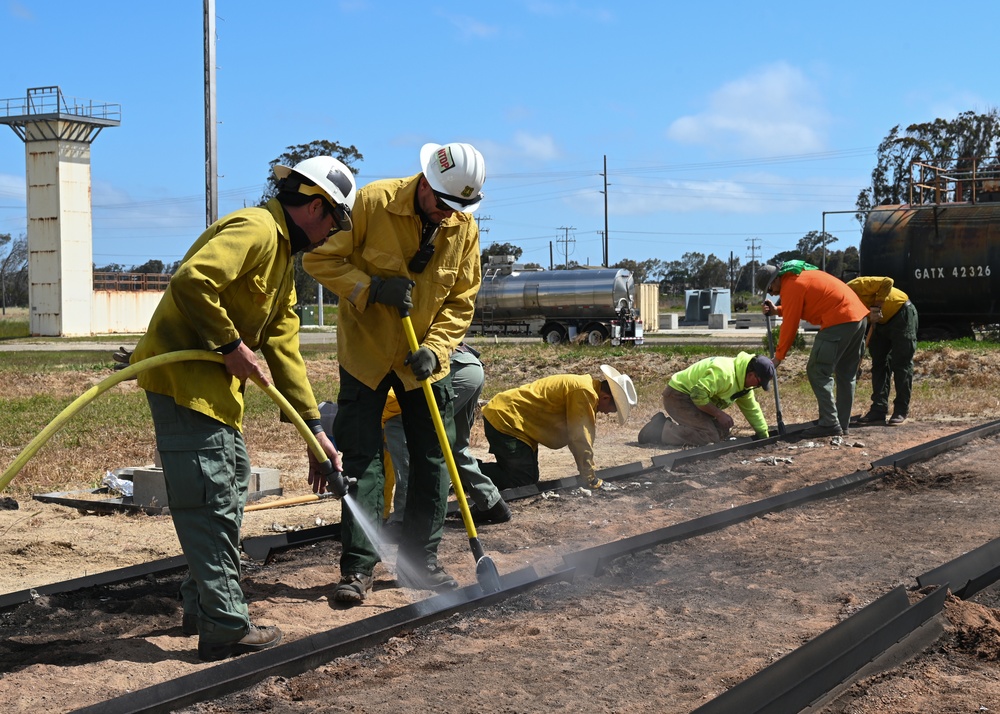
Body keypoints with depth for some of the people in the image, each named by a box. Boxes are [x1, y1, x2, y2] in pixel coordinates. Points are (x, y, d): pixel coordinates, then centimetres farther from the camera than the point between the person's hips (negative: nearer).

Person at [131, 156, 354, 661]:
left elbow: (284, 349, 18)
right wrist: (231, 345, -19)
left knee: (232, 484, 18)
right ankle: (226, 628, -1)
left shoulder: (282, 257, 20)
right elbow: (190, 282, -29)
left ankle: (203, 607, 29)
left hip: (214, 383, 11)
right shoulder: (255, 230, -13)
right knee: (212, 501, -8)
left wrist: (315, 429, 13)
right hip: (182, 375, -11)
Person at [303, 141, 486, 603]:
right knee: (362, 461, -3)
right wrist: (371, 288, -27)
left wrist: (435, 349, -17)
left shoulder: (464, 227, -7)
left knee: (434, 460, 5)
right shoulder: (373, 202, -18)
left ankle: (420, 563, 19)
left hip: (425, 359, 4)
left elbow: (461, 301, -2)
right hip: (365, 352, -3)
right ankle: (357, 569, 4)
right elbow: (319, 259, -15)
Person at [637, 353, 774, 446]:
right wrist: (719, 414, -21)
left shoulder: (743, 378, 6)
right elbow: (698, 395, -31)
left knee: (722, 432, 8)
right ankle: (662, 430, -11)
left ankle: (671, 425, 11)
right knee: (709, 436, -21)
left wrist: (764, 436, 16)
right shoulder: (724, 373, -28)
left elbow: (751, 408, 15)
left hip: (693, 397, 11)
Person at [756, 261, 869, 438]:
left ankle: (830, 424, -8)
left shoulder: (791, 286, -8)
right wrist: (776, 310, 15)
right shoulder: (801, 275, 21)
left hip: (839, 321, -10)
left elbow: (790, 324, -7)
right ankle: (842, 424, 18)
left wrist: (778, 356, 1)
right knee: (846, 374, 14)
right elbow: (797, 309, 29)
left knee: (817, 372, -5)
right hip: (859, 315, 10)